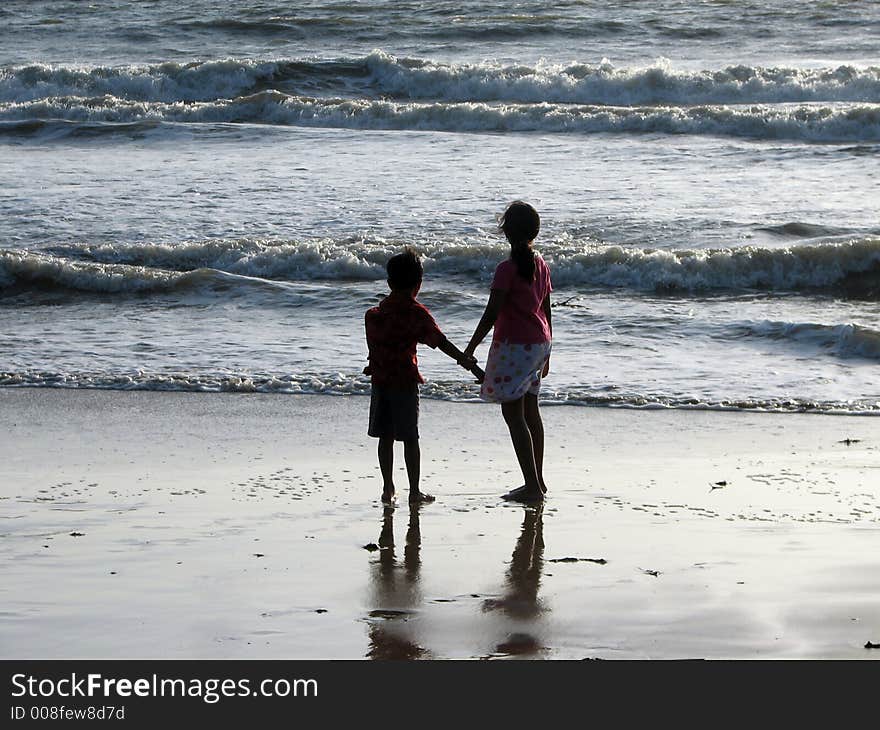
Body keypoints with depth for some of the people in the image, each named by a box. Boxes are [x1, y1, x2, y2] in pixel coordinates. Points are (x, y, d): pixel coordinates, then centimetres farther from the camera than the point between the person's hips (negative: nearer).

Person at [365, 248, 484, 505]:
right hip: (405, 381, -3)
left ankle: (388, 488, 12)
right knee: (410, 438, 2)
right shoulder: (417, 314, -8)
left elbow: (373, 348, 8)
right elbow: (442, 343, -13)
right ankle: (414, 491, 4)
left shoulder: (373, 315, 3)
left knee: (385, 437, 10)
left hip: (379, 380, 3)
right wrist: (468, 362, -12)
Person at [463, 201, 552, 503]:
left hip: (514, 345, -8)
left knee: (513, 414, -5)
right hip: (538, 343, 8)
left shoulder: (507, 269, -16)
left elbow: (491, 314, -17)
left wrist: (470, 349, -10)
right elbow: (546, 311, 13)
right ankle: (537, 481, 22)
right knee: (530, 410, 16)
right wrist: (545, 353, 21)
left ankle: (532, 486, -10)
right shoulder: (541, 266, 6)